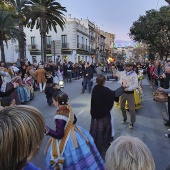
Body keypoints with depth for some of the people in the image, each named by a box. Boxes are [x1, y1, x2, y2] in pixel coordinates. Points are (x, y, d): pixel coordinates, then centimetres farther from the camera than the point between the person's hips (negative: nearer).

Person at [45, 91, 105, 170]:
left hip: (67, 139, -8)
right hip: (74, 134, 8)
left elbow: (59, 135, -25)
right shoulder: (68, 107, -7)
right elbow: (74, 120, 10)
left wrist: (47, 130, -30)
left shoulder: (59, 116, -30)